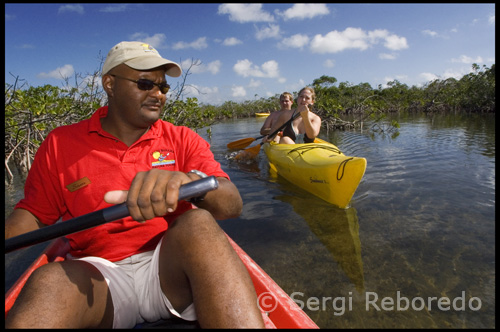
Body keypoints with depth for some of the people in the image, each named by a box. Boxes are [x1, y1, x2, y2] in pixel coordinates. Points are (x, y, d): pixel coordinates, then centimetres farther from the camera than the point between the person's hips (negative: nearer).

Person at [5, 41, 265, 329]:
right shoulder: (61, 144, 9)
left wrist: (189, 180, -32)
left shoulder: (182, 140, 4)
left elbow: (233, 205, -10)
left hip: (171, 269, 1)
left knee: (198, 223, -30)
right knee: (49, 282, -32)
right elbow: (32, 216, 10)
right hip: (98, 278, 0)